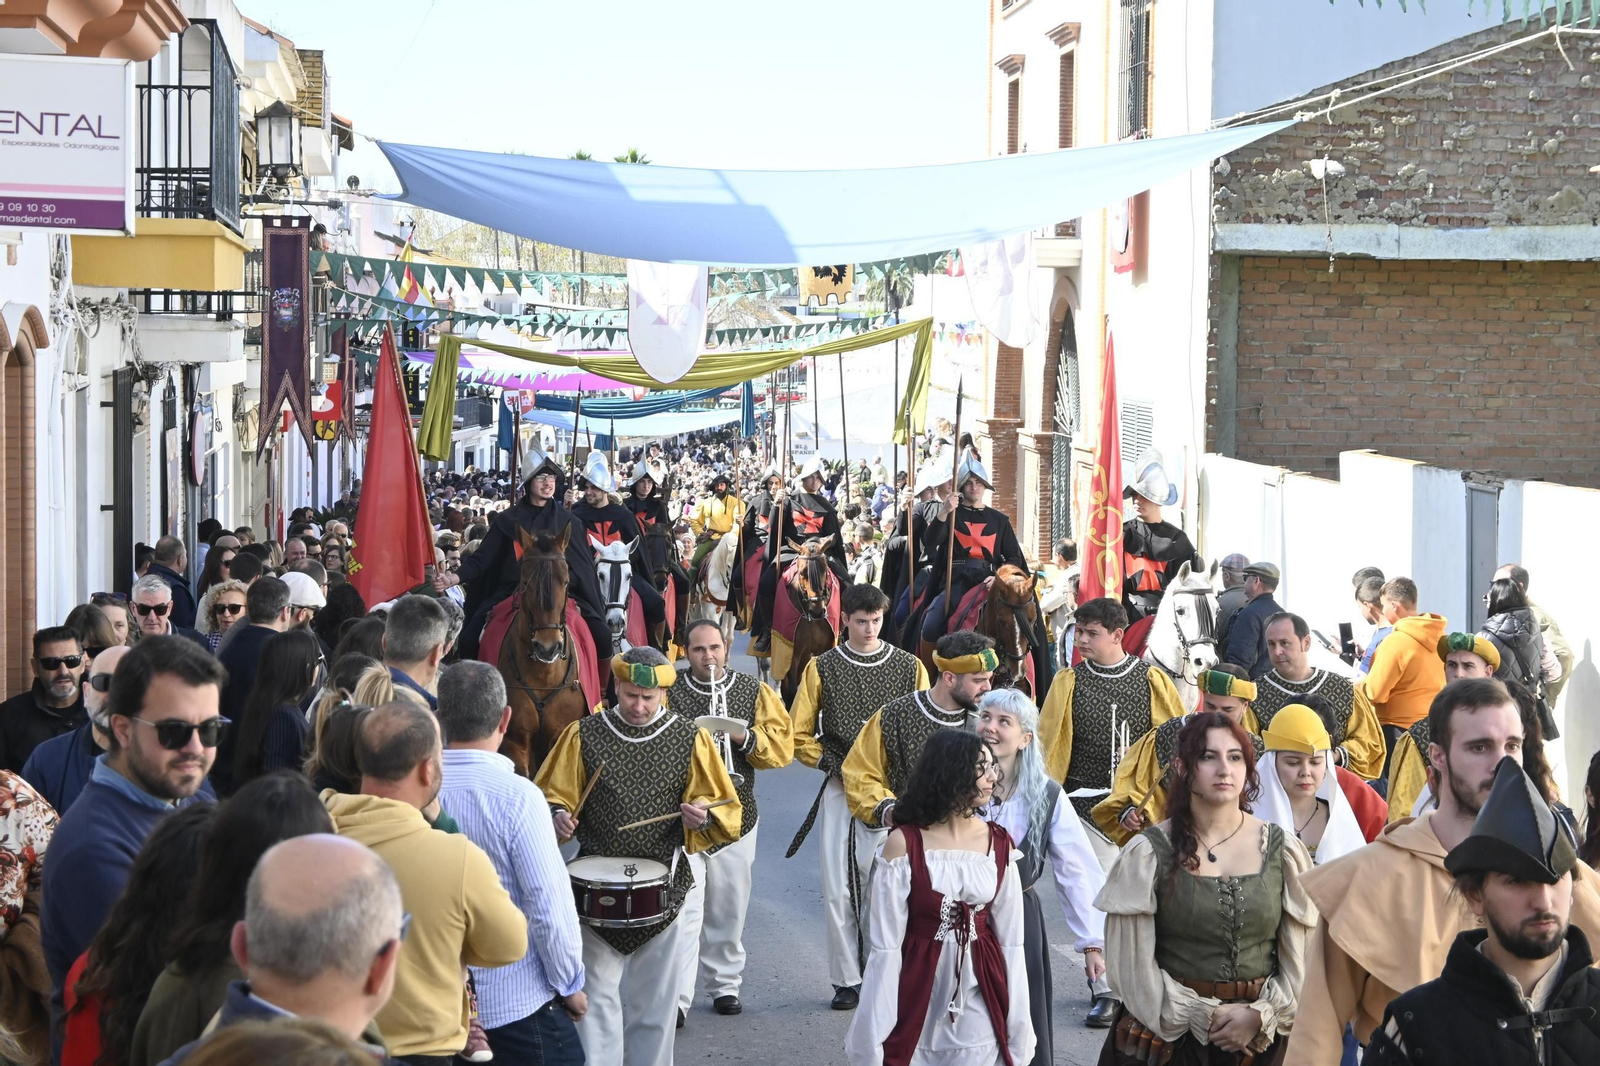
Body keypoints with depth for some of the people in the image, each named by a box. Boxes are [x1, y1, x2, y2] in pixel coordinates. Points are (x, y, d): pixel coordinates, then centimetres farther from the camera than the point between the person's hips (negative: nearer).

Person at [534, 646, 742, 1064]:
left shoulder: (691, 739, 2)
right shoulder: (583, 735, 1)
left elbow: (726, 810, 3)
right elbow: (552, 797, 4)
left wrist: (703, 817, -18)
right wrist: (558, 817, -18)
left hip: (666, 889, 1)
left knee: (655, 1000, 9)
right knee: (597, 997, -4)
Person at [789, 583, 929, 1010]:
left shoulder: (909, 666, 6)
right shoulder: (822, 668, 6)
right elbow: (799, 736, 7)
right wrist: (836, 767, -6)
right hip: (840, 792, 1)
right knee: (838, 891, -1)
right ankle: (847, 981, 8)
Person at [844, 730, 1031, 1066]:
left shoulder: (999, 844, 0)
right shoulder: (904, 844, -10)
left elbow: (1011, 940, 3)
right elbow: (887, 944, -9)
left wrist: (1017, 1026, 2)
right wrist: (874, 1034, -9)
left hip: (981, 1003, 3)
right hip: (919, 998, -3)